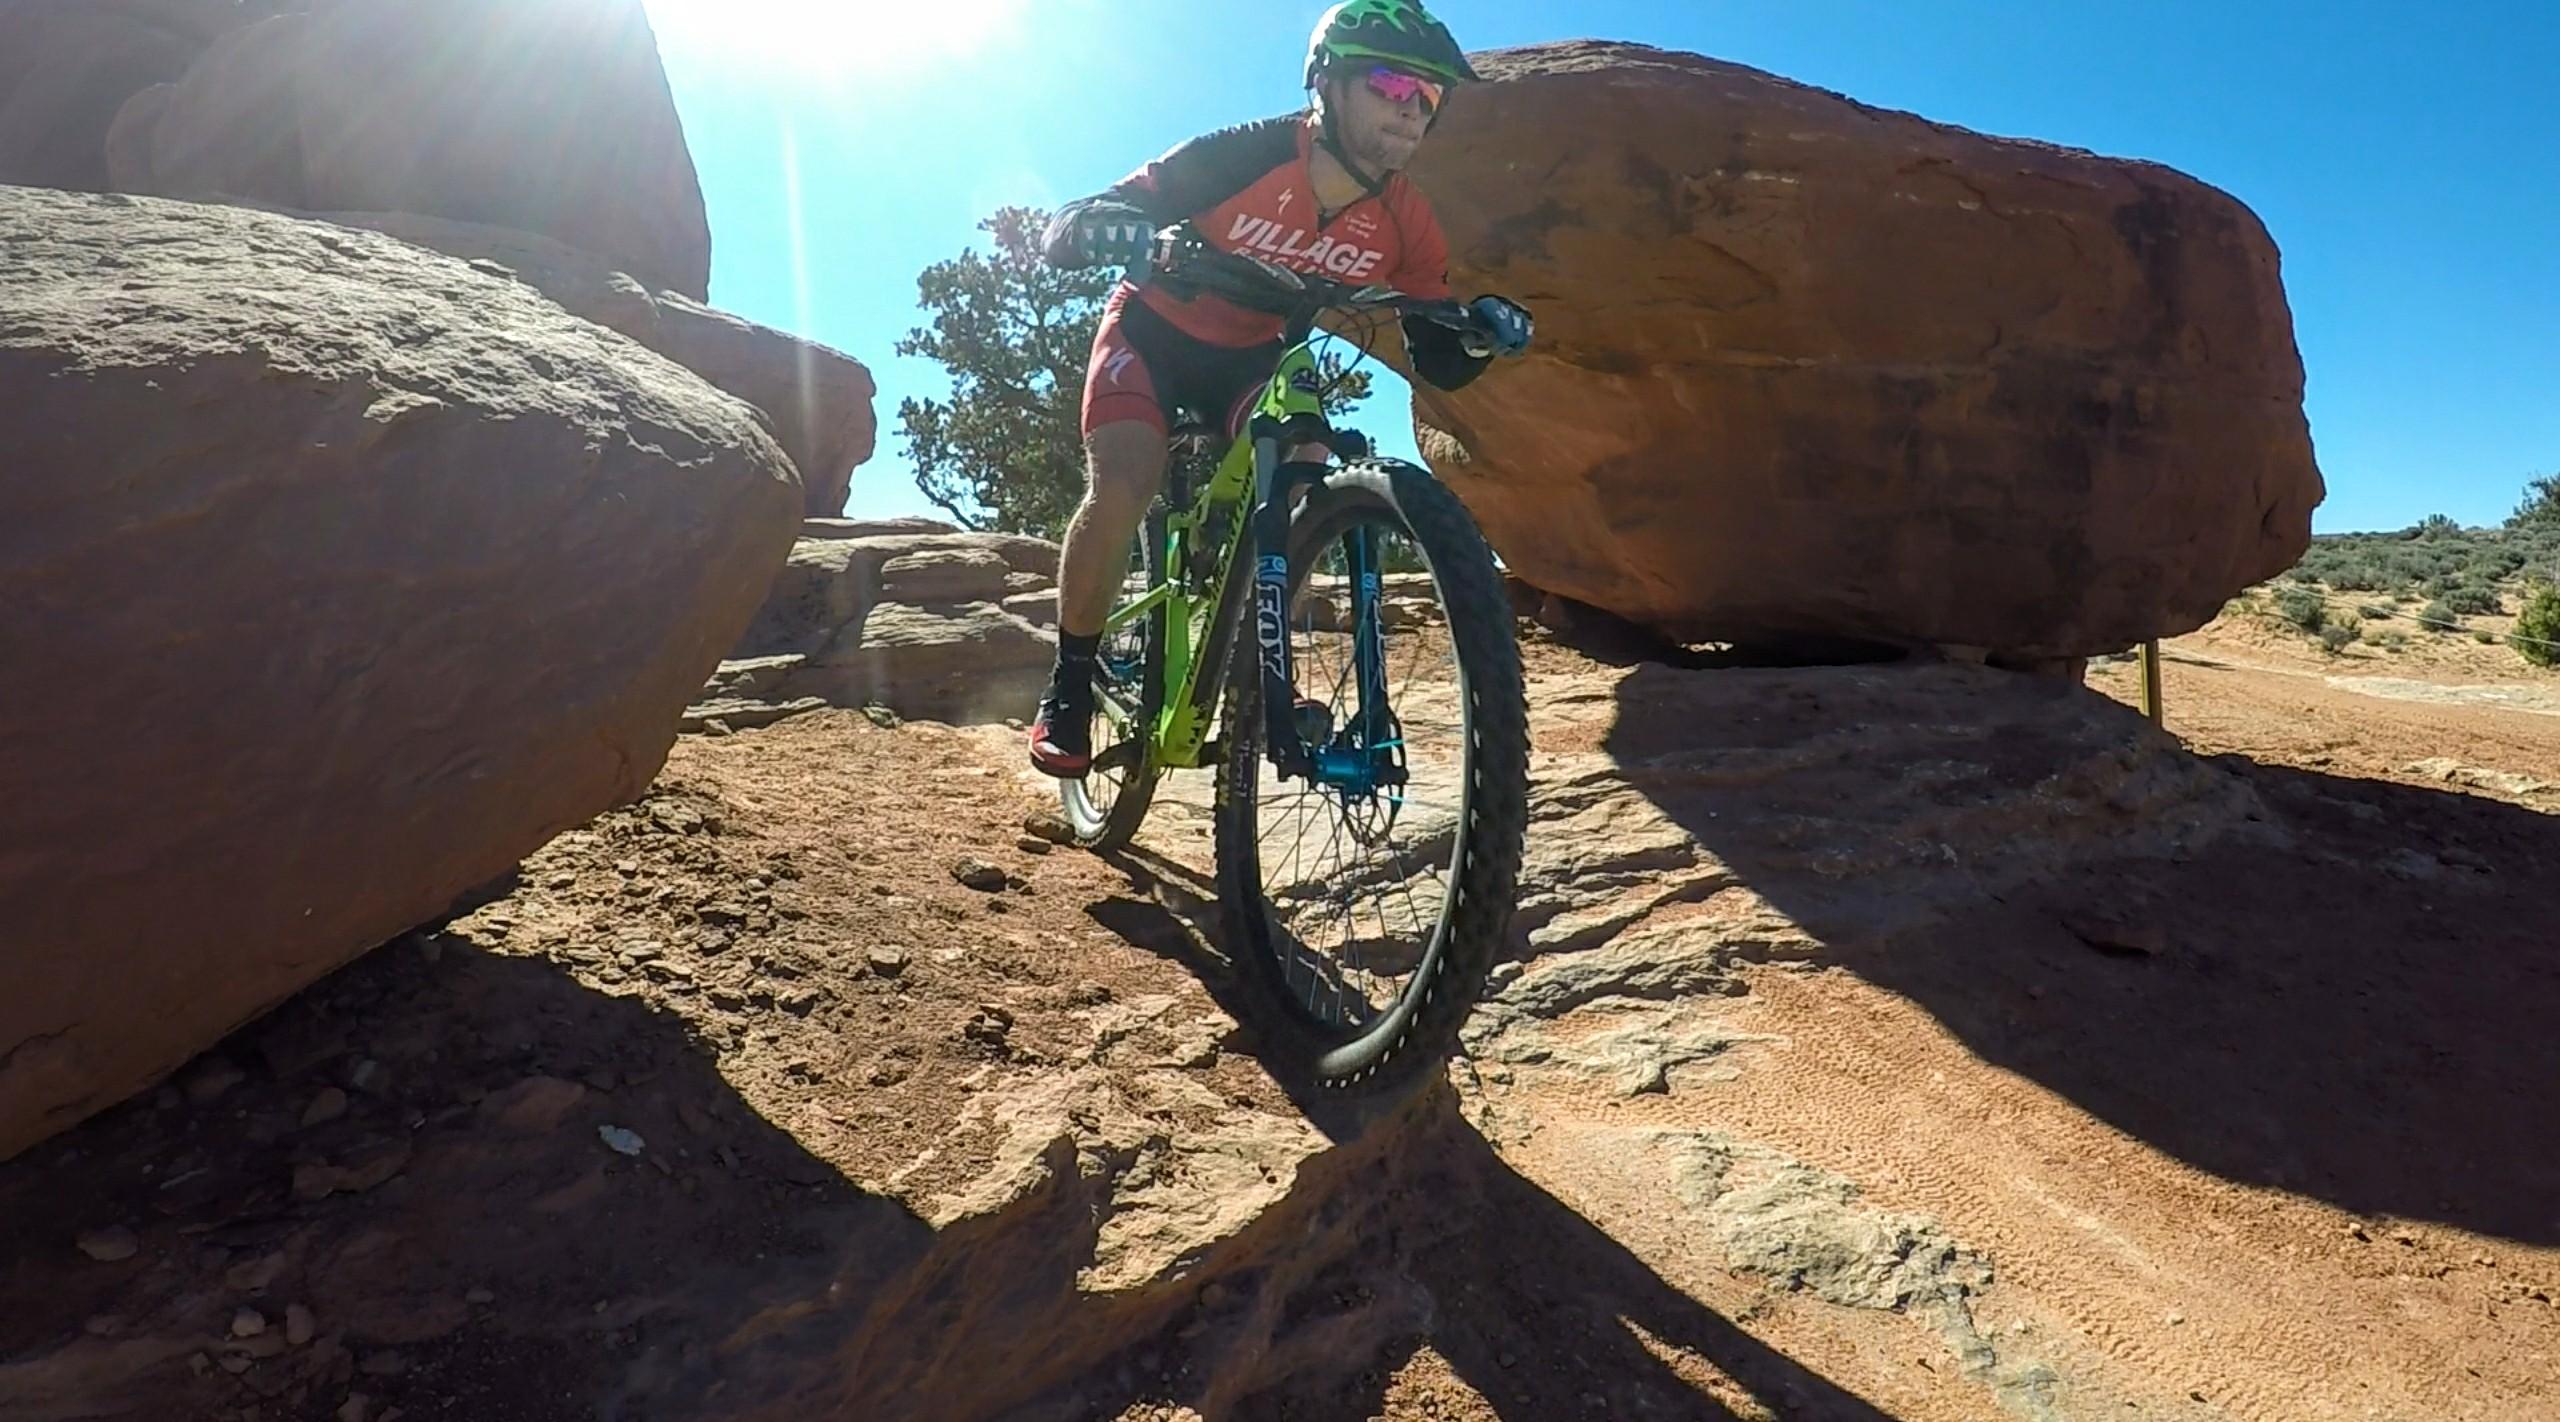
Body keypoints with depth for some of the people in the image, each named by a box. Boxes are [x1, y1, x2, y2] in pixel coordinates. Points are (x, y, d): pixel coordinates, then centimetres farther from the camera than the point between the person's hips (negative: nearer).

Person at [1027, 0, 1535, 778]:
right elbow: (1060, 232, -30)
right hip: (1154, 332, -3)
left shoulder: (1403, 223, -18)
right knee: (1122, 489, -26)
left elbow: (1438, 363, -10)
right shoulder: (1241, 156, -30)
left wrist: (1481, 331, -32)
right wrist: (1101, 226, -53)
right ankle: (1069, 687, -6)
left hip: (1254, 356, 4)